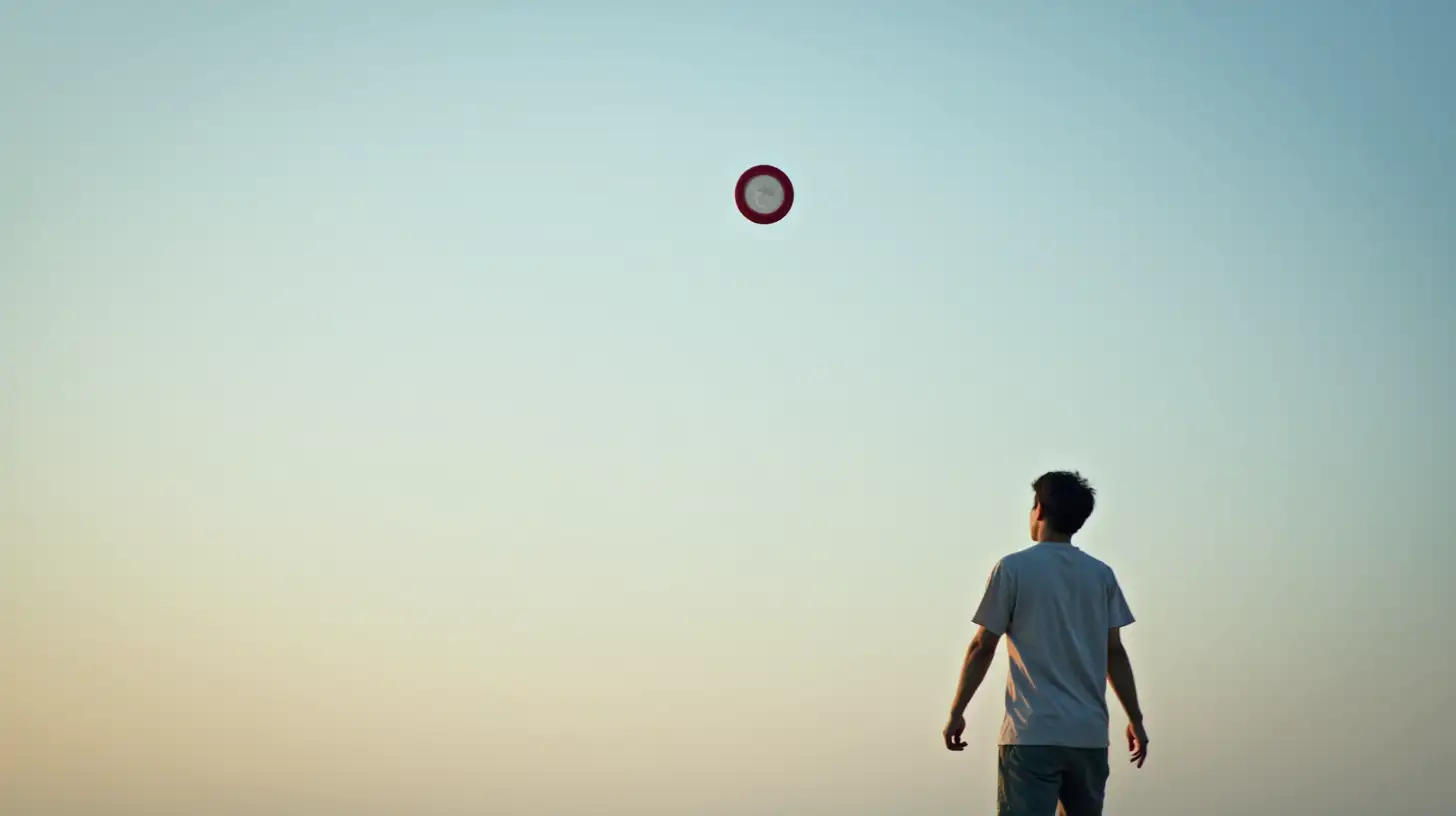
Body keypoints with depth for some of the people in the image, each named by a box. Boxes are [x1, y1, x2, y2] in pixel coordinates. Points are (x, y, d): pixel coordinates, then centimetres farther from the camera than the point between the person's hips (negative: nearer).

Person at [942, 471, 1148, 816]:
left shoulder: (1013, 568, -2)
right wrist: (1135, 719, 16)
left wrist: (957, 712, 7)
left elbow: (983, 648, -1)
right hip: (1090, 734, 4)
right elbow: (1114, 652, 8)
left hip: (1032, 734, -4)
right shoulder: (1101, 574, 9)